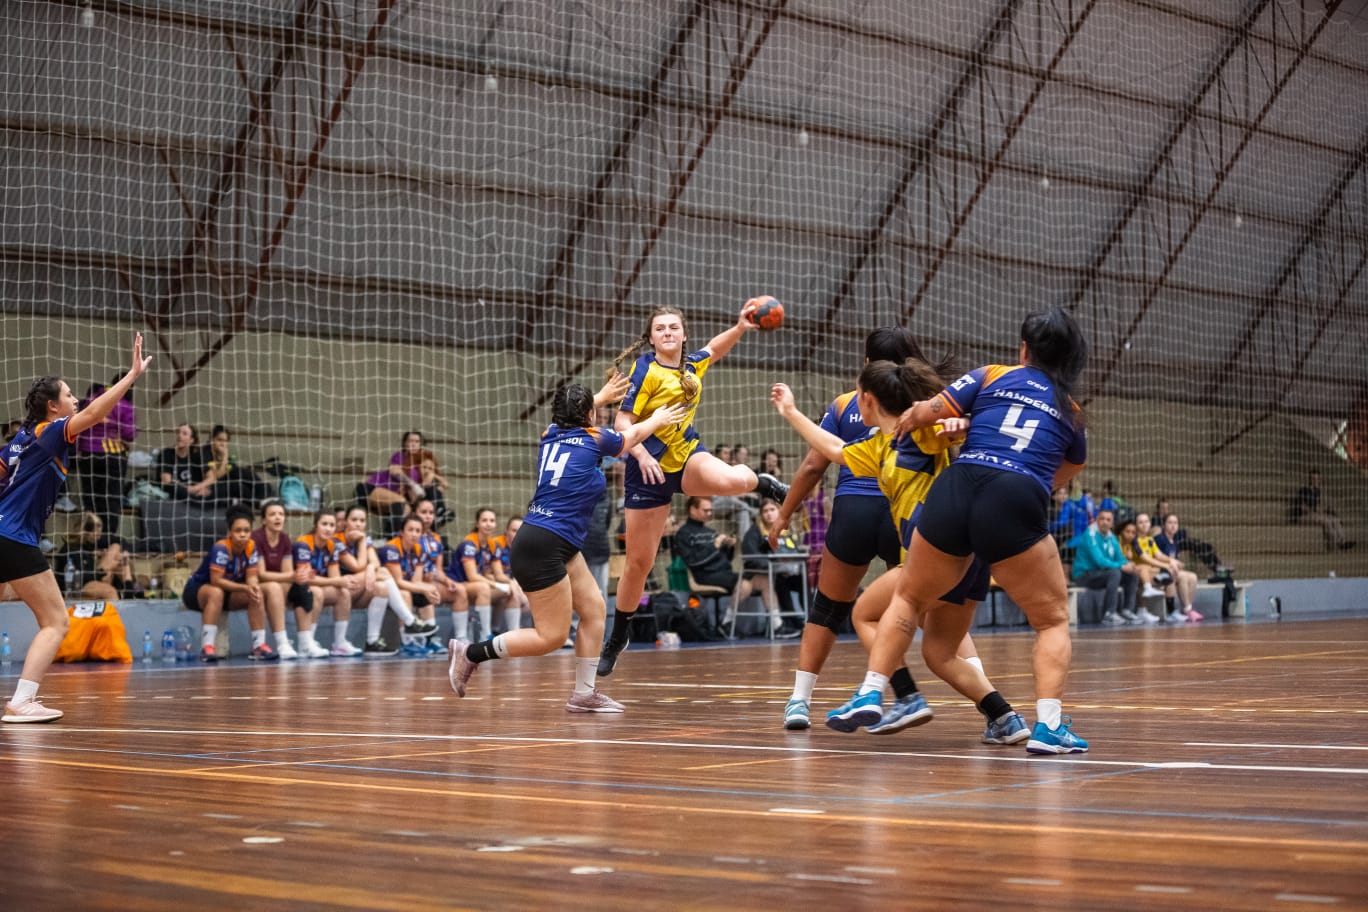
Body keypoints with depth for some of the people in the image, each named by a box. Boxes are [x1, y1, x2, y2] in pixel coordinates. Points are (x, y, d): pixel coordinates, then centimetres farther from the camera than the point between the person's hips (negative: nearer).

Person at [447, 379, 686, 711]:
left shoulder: (550, 434, 11)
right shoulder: (595, 438, -5)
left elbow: (570, 418, 38)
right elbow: (634, 434, 17)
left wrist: (600, 396, 52)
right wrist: (657, 419, 37)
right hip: (542, 548, -9)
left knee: (594, 609, 11)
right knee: (552, 637, -5)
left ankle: (584, 693, 12)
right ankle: (471, 653, 0)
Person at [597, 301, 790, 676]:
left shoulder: (692, 364, 3)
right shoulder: (645, 369, -13)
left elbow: (715, 349, 27)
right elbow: (623, 422, -16)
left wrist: (740, 327, 9)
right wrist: (642, 455, -32)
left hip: (688, 453, 3)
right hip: (651, 467, -3)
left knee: (732, 480, -33)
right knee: (639, 562, 0)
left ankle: (762, 483, 5)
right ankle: (617, 639, 19)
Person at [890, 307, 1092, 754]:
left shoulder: (991, 376, 18)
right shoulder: (1072, 412, 22)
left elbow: (920, 414, 12)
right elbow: (1065, 472, 36)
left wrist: (904, 423, 33)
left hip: (952, 491, 1)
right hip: (1015, 507, -1)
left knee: (908, 598, 23)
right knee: (1053, 620, 14)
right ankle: (1048, 725, -4)